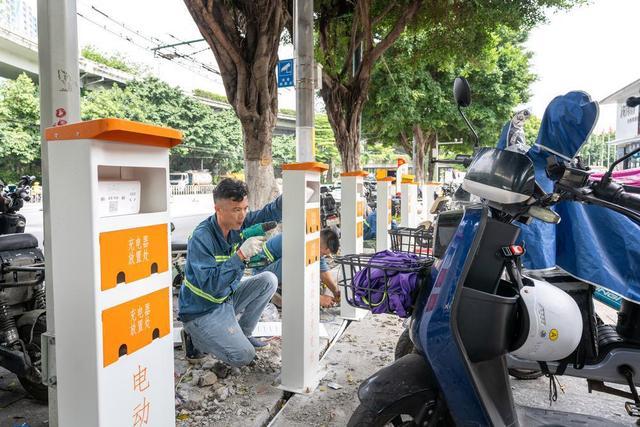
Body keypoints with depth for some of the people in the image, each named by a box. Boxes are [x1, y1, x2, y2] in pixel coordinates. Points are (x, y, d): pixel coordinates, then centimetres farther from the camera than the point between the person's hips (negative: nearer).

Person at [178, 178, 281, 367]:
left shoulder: (238, 222, -7)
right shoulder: (201, 238, -28)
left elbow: (271, 212, -10)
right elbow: (210, 284, -34)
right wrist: (241, 255, -40)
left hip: (227, 297, 7)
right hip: (202, 311, -7)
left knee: (268, 279, -7)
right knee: (243, 356, -15)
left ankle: (242, 334, 10)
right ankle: (195, 338, 10)